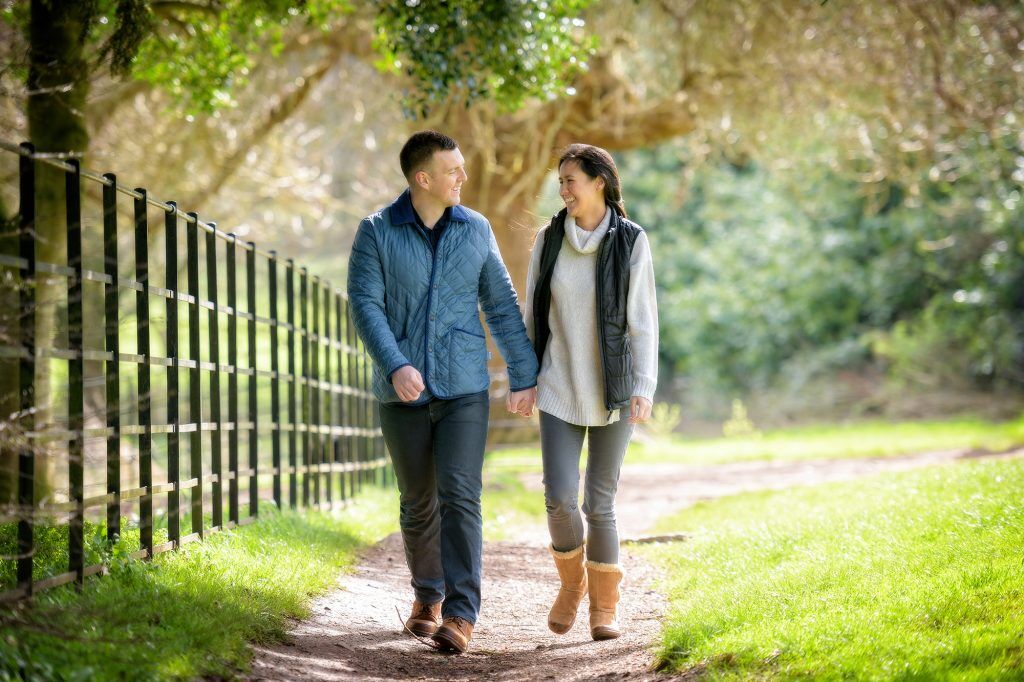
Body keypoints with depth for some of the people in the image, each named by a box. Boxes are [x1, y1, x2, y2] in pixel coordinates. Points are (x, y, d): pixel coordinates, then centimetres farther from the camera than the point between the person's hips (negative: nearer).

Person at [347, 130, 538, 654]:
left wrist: (524, 375, 7)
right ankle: (427, 597, 32)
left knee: (459, 497, -13)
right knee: (418, 503, 11)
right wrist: (395, 367, -25)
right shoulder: (377, 232, -4)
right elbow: (365, 305, -12)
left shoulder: (475, 230, 4)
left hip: (464, 390, 0)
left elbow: (501, 306, 8)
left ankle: (460, 615, -17)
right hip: (403, 392, 0)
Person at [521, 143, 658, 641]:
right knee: (560, 497, -10)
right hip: (559, 391, 2)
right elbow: (532, 313, 8)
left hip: (612, 392, -2)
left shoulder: (631, 242, -6)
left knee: (600, 502, 0)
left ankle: (604, 608, 16)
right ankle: (571, 580, 18)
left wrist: (644, 387, -12)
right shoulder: (549, 240, 1)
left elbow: (643, 320, -5)